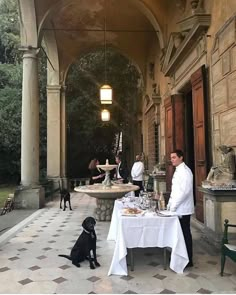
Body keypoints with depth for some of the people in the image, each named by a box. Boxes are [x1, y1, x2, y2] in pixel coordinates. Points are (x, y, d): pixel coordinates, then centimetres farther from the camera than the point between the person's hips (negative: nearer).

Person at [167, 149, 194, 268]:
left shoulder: (185, 171, -16)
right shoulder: (178, 171, 13)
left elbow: (184, 191, -23)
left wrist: (173, 205, -18)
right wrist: (170, 204, 13)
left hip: (183, 209, -8)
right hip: (177, 209, 8)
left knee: (185, 234, 3)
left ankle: (188, 261, 16)